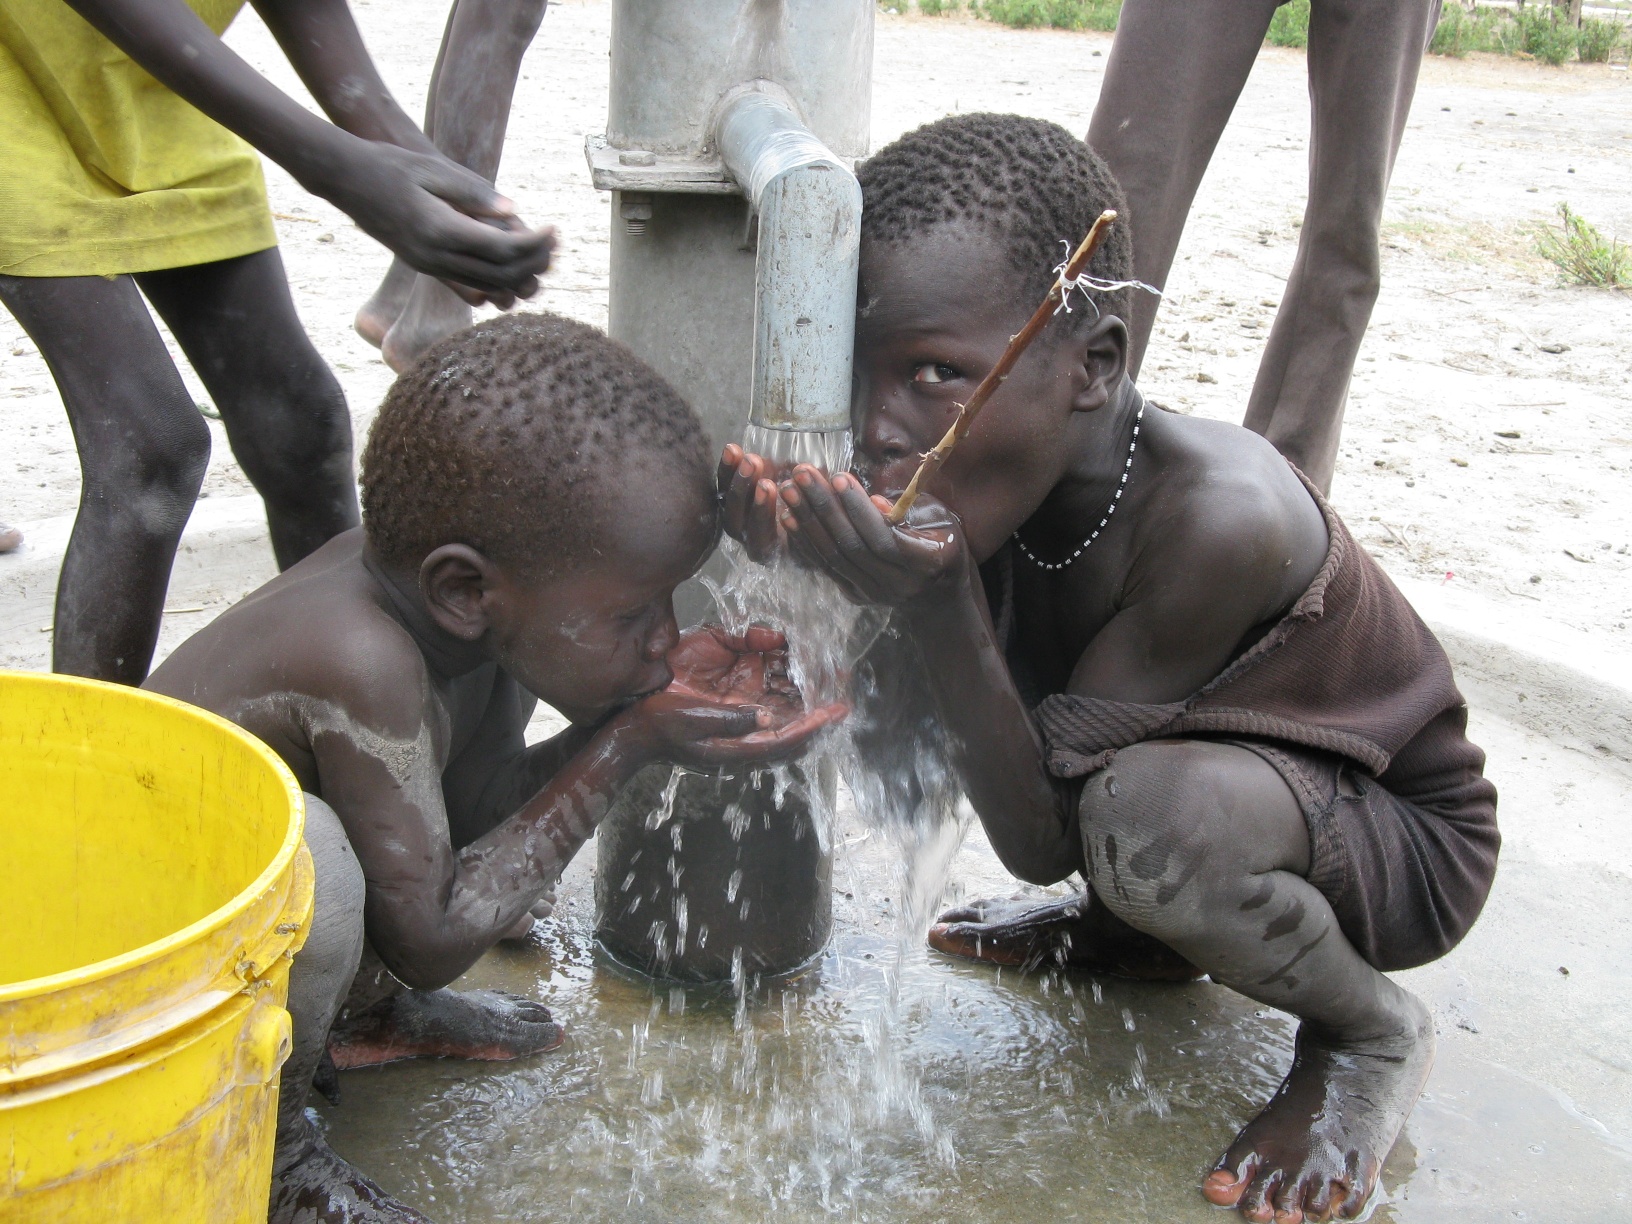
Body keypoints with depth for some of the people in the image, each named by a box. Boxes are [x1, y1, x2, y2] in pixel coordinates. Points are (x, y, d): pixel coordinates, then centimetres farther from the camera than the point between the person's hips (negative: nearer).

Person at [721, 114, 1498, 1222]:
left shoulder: (1218, 514, -36)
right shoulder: (1003, 471, -16)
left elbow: (1038, 839, -29)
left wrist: (938, 609, -41)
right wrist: (822, 567, -29)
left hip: (1402, 841, -7)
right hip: (1218, 763, 7)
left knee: (1143, 813, -38)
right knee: (896, 691, -7)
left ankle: (1374, 1032, -5)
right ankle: (1136, 932, 16)